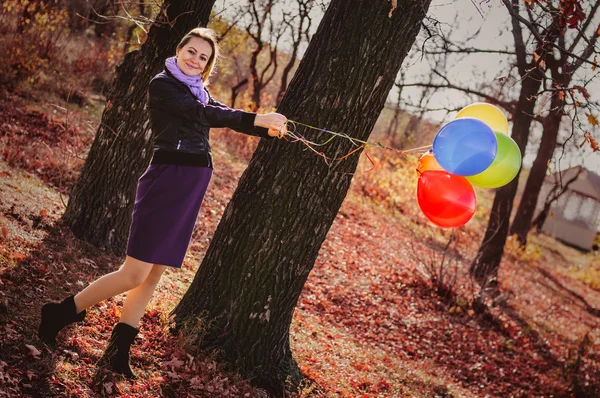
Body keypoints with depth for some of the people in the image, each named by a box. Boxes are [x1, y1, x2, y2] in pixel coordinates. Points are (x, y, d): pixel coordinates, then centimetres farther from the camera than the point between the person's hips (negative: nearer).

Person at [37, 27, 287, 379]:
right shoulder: (162, 84, -6)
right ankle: (59, 315, 5)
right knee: (135, 273, -10)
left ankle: (119, 350, 16)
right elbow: (204, 115, -16)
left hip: (193, 187, 8)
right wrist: (256, 119, -15)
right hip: (167, 179, -8)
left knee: (154, 273, 9)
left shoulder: (198, 91, 19)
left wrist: (272, 130, 6)